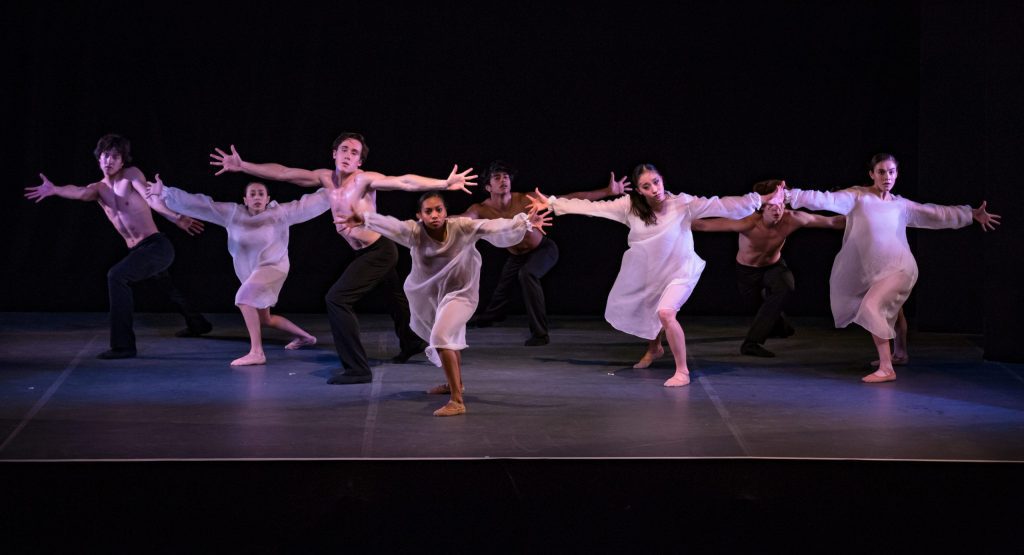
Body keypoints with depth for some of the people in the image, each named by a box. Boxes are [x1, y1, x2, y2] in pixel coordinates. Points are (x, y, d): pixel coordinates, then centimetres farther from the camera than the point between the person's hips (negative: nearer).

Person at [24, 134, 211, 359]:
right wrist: (55, 190, -39)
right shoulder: (98, 189, 6)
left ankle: (123, 345, -27)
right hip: (138, 251, 9)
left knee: (117, 276, -27)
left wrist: (176, 218, -41)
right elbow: (79, 192, -17)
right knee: (166, 288, 30)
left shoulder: (131, 174, -6)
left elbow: (152, 200, -23)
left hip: (157, 246, -9)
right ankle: (197, 323, 58)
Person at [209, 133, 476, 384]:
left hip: (379, 252, -9)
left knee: (336, 299, -19)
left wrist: (444, 183, -44)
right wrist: (242, 166, 3)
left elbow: (404, 182, -33)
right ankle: (411, 343, 54)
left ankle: (357, 369, -16)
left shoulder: (364, 180, -21)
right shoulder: (326, 178, -1)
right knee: (394, 298, 29)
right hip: (366, 251, 9)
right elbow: (283, 173, 3)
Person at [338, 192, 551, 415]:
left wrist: (525, 222, -48)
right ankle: (455, 383, 55)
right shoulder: (414, 231, -21)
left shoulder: (463, 228, -24)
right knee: (449, 339, 27)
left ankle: (457, 401, -23)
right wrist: (364, 219, -57)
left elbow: (496, 227, -33)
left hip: (460, 292, -5)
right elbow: (391, 225, -40)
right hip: (427, 294, 5)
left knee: (442, 336, -26)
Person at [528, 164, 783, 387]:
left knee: (665, 313, -27)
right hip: (647, 273, 5)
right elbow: (592, 207, -11)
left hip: (679, 271, -5)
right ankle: (654, 348, 57)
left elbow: (719, 206, -24)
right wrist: (553, 204, -12)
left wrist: (761, 200, -30)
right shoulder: (629, 206, -13)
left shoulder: (682, 203, -20)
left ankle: (682, 371, -16)